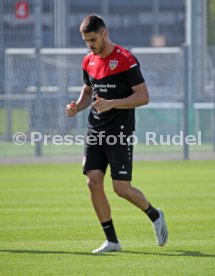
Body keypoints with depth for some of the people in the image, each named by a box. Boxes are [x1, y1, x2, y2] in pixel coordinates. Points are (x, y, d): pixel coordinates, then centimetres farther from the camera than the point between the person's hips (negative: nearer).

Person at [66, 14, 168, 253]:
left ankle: (154, 215, 22)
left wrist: (111, 104, -25)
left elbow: (143, 97, -14)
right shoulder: (88, 61, 9)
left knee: (122, 188, -8)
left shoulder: (125, 60, -13)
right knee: (93, 182, -4)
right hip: (95, 131, 6)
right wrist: (77, 107, 2)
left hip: (120, 132, -6)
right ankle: (112, 241, 6)